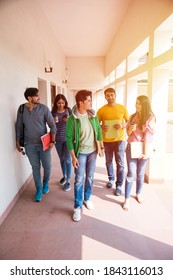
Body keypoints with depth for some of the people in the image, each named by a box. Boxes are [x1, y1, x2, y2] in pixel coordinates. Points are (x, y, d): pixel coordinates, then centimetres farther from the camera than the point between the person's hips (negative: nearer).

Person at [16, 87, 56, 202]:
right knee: (35, 167, 10)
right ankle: (39, 189, 29)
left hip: (44, 143, -1)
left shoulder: (44, 108, -8)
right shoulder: (21, 109, -3)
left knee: (47, 166, 6)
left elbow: (52, 125, -6)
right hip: (29, 145, 1)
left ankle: (46, 183, 37)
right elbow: (19, 126, 6)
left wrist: (52, 141, -10)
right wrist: (18, 142, 8)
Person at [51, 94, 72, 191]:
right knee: (62, 159, 16)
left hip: (68, 138, -2)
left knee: (67, 159, -2)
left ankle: (68, 181, 11)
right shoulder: (53, 112, 0)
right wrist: (54, 122, -16)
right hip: (58, 139, 3)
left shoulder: (69, 110, -4)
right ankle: (64, 176, 35)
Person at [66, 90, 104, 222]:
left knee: (90, 177, 15)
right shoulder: (72, 119, -15)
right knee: (79, 180, 2)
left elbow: (99, 130, 9)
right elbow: (69, 138, -12)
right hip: (80, 153, -4)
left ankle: (87, 198, 36)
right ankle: (78, 207, 16)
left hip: (93, 151, 4)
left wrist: (102, 147, 8)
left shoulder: (93, 115, -1)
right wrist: (73, 157, -14)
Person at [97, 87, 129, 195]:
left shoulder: (122, 108, -1)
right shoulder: (101, 110, -1)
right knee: (109, 161, 14)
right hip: (107, 140, 1)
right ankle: (111, 179, 37)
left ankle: (119, 185, 14)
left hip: (119, 139, -1)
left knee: (120, 163, 1)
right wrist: (102, 127, -17)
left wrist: (122, 126, -15)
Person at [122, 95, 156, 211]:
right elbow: (128, 133, 9)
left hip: (143, 148, -1)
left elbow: (148, 135, -11)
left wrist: (145, 152, -14)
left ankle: (138, 194, 34)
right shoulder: (133, 116, 4)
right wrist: (131, 129, -14)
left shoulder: (150, 118, -6)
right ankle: (127, 199, 5)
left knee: (140, 173, 12)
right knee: (131, 173, -3)